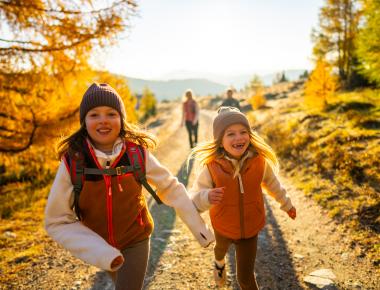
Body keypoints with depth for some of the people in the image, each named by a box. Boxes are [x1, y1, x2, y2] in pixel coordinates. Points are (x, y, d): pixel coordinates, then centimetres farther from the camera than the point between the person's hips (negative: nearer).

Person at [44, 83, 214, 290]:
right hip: (100, 244, 2)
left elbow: (170, 188, -7)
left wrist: (199, 227, -5)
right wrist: (101, 252, -25)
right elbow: (57, 221, -15)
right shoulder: (72, 162, -21)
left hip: (135, 241, -1)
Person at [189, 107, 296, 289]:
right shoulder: (211, 167, -28)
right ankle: (219, 263, 71)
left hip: (250, 228, 0)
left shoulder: (259, 161, -21)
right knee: (221, 248, 34)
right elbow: (193, 200, -27)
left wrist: (286, 204, 15)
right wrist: (207, 197, -51)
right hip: (222, 226, 1)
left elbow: (272, 183, 0)